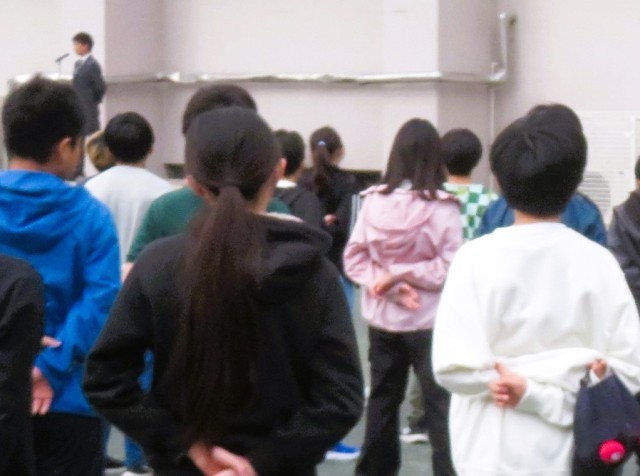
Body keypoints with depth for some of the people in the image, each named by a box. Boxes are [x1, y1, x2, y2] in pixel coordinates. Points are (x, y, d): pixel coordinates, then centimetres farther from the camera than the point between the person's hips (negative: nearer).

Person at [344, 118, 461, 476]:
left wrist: (390, 281, -9)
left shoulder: (374, 200, -3)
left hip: (382, 319, 4)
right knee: (441, 406, 1)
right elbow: (450, 269, -16)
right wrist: (402, 275, -9)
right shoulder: (443, 206, -14)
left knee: (382, 400, 17)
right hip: (429, 321, -4)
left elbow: (354, 260, -3)